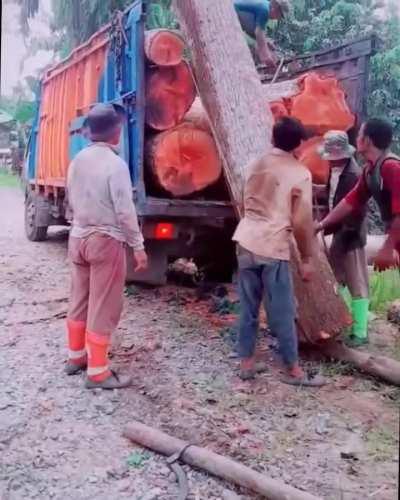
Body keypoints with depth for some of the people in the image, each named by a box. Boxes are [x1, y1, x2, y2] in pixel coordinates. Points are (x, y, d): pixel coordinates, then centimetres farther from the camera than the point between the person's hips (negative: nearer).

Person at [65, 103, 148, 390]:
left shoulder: (77, 161, 6)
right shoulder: (115, 164, -17)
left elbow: (72, 202, 14)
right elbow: (125, 211, -18)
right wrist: (138, 246, -12)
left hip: (78, 237, 8)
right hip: (106, 240, -8)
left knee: (79, 301, 17)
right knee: (103, 308, -1)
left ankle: (76, 357, 30)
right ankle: (97, 372, 6)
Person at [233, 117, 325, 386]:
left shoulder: (257, 165, 10)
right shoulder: (300, 173, -7)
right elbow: (302, 221, -9)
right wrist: (307, 257, -2)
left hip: (247, 242, 6)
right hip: (274, 248, -6)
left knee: (248, 308, 12)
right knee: (283, 312, 3)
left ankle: (247, 363, 20)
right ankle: (293, 370, 14)